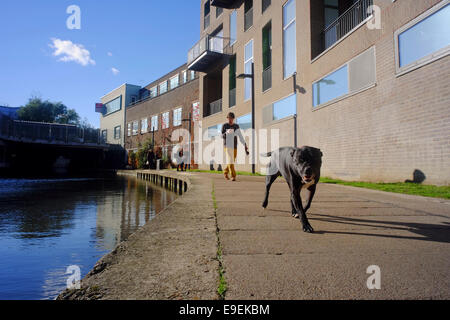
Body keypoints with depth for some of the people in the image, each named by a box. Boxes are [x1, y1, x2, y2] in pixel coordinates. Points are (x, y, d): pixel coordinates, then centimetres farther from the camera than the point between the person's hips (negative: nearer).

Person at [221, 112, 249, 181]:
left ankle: (225, 172, 33)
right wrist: (227, 133, -28)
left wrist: (245, 144, -2)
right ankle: (233, 176, -13)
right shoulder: (224, 126, 0)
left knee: (232, 161, 11)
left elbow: (240, 136, 7)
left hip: (234, 147, 4)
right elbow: (222, 136, -7)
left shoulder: (236, 126, 9)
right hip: (227, 146, -4)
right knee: (230, 161, -14)